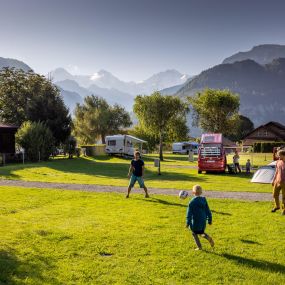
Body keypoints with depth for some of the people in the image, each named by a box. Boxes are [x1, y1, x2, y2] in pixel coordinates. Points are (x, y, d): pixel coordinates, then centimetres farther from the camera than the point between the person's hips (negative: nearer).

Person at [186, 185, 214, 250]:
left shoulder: (192, 202, -14)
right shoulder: (204, 200, 0)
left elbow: (189, 213, -11)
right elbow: (208, 211, 7)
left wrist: (187, 223, -4)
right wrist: (209, 220, 16)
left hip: (195, 222, -5)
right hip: (203, 221, 5)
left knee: (194, 234, 14)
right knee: (201, 232, 22)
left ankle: (199, 247, 13)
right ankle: (208, 238, -5)